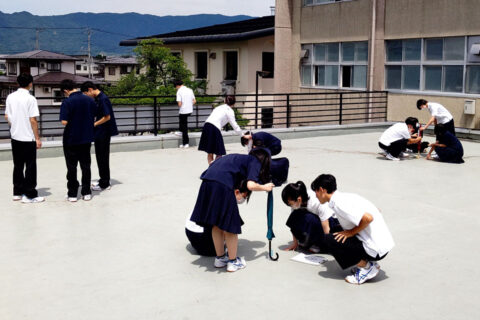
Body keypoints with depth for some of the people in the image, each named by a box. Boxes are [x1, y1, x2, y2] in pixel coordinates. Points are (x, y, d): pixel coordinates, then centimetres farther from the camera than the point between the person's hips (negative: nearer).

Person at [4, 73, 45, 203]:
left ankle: (17, 192, 21)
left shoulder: (10, 97, 4)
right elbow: (33, 120, -14)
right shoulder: (30, 99, -14)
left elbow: (7, 116, 9)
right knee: (30, 167, 2)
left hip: (15, 136, 6)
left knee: (18, 166, 14)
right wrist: (37, 138, -9)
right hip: (28, 138, -6)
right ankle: (29, 195, 5)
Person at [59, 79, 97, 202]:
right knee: (85, 165, 12)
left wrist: (71, 121, 0)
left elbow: (64, 122, -21)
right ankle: (86, 193, 16)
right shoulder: (90, 100, -1)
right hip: (86, 138, 4)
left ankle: (72, 194, 11)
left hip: (71, 140, -4)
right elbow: (94, 119, 7)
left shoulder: (67, 102, -16)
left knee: (71, 167, 6)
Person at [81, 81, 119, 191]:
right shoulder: (97, 99, 11)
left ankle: (105, 184, 5)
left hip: (104, 133, -9)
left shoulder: (103, 99, -18)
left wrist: (94, 124, -13)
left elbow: (107, 117, -20)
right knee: (100, 156, 15)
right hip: (99, 133, 9)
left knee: (103, 157, -2)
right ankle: (103, 181, 25)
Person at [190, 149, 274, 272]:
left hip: (207, 182, 8)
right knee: (231, 225, 9)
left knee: (217, 224, 20)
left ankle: (220, 258, 33)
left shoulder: (241, 158, 31)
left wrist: (233, 194, 35)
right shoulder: (255, 162, 10)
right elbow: (251, 185, -5)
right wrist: (264, 187, 13)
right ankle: (233, 262, 21)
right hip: (223, 185, -7)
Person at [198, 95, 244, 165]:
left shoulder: (220, 107, 26)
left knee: (210, 152, 12)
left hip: (206, 125, 7)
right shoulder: (229, 111, 5)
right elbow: (234, 125, 2)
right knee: (219, 153, 2)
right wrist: (243, 135, 10)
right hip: (214, 128, -7)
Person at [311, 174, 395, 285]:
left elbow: (368, 218, -27)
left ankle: (366, 267, -1)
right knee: (335, 232, 21)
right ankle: (367, 262, 14)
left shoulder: (339, 203, -16)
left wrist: (351, 232, -10)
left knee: (326, 241, -10)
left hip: (376, 250, -9)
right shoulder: (345, 196, 12)